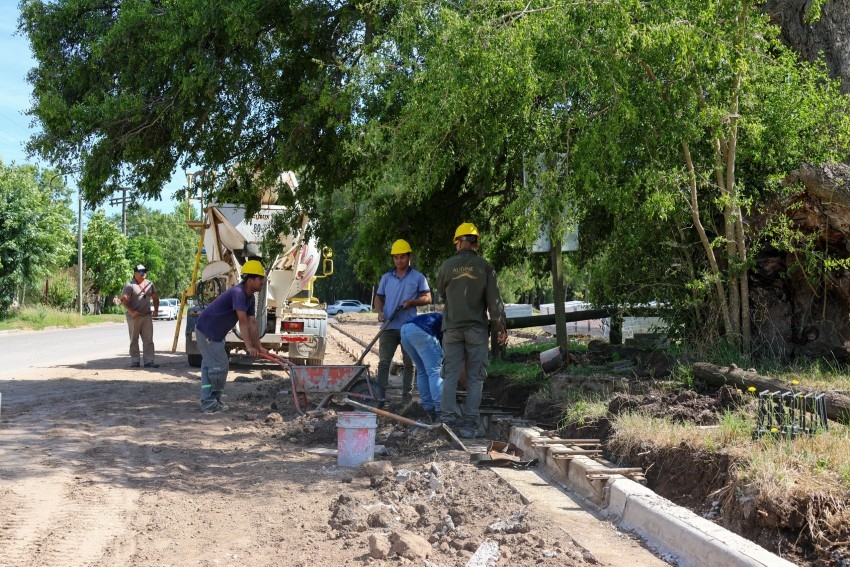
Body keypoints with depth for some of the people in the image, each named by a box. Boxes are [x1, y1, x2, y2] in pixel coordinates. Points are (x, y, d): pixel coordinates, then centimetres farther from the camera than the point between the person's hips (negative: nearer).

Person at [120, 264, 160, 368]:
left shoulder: (150, 284, 11)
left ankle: (149, 361, 1)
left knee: (148, 339, 0)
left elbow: (155, 297, 21)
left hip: (147, 316, 5)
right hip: (134, 316, -5)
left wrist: (156, 310, 10)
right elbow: (123, 299, -13)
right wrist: (131, 311, -21)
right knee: (134, 340, 5)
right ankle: (135, 361, 11)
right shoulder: (130, 285, -6)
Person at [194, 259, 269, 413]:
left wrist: (259, 347, 1)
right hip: (206, 331, -10)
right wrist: (249, 346, -34)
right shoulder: (238, 292, -26)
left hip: (216, 333, 10)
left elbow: (252, 323, 5)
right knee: (220, 366, -7)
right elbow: (243, 322, -31)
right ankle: (210, 403, 4)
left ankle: (209, 403, 14)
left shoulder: (250, 297, 5)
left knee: (209, 366, 11)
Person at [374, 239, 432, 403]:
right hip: (389, 327, 2)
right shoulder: (386, 277, 12)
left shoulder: (418, 277, 4)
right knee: (383, 362, 0)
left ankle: (406, 396, 9)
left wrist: (412, 302, -14)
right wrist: (380, 312, -4)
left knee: (408, 362, 4)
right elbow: (379, 298, 17)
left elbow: (427, 298, 3)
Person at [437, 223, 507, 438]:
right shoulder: (484, 267, -3)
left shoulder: (447, 266, 2)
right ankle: (469, 423, 3)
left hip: (452, 327, 1)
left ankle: (449, 416, -1)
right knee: (475, 377, 4)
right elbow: (494, 300, -6)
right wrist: (501, 326, 1)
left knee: (450, 374, 7)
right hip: (477, 328, -1)